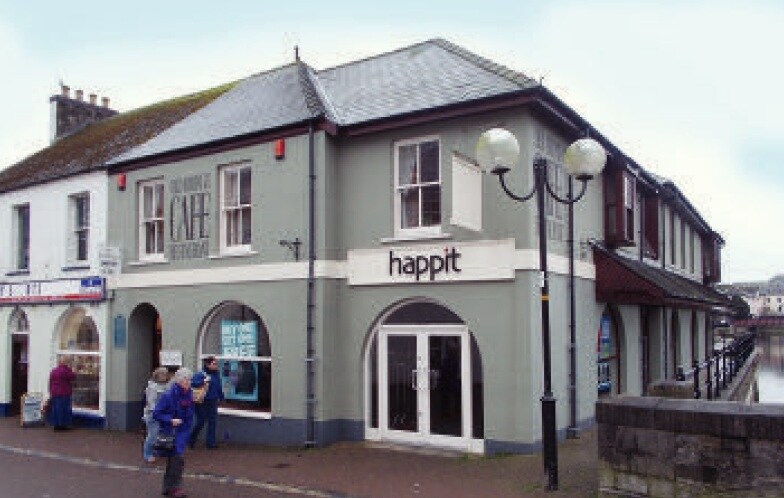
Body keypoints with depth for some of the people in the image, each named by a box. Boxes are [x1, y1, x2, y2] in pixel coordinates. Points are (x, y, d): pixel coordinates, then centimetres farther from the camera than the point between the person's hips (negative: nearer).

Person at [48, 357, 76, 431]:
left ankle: (56, 424, 14)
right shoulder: (66, 370, -14)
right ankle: (63, 424, 0)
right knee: (64, 408, -1)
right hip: (64, 393, -6)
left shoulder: (53, 370, 9)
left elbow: (50, 382, 13)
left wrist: (51, 392, 19)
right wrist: (69, 368, 4)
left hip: (54, 393, 6)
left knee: (55, 409, 10)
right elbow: (73, 377, -6)